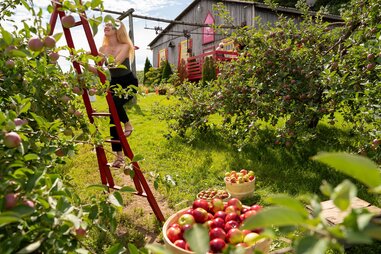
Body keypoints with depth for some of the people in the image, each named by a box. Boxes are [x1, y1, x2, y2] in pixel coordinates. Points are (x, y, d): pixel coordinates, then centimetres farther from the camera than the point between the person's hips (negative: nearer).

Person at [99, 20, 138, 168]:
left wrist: (103, 56, -43)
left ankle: (127, 124, -5)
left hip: (129, 83, -5)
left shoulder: (125, 46, -14)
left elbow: (115, 63, -30)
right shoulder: (103, 48, 0)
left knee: (115, 102, -36)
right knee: (113, 119, -5)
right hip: (114, 83, 5)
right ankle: (119, 156, 3)